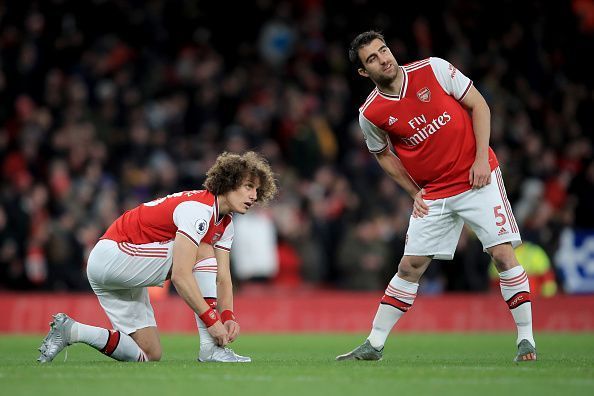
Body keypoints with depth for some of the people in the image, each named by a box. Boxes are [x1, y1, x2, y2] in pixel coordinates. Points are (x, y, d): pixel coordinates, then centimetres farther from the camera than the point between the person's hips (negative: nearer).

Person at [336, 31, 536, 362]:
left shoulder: (434, 70, -10)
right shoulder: (371, 114, -6)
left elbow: (478, 105, -3)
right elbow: (383, 154, 14)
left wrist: (481, 158, -11)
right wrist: (414, 192, 6)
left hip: (478, 177, -2)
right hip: (432, 195, 2)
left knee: (503, 253, -10)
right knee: (410, 267, 2)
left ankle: (526, 339, -2)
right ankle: (374, 345, 11)